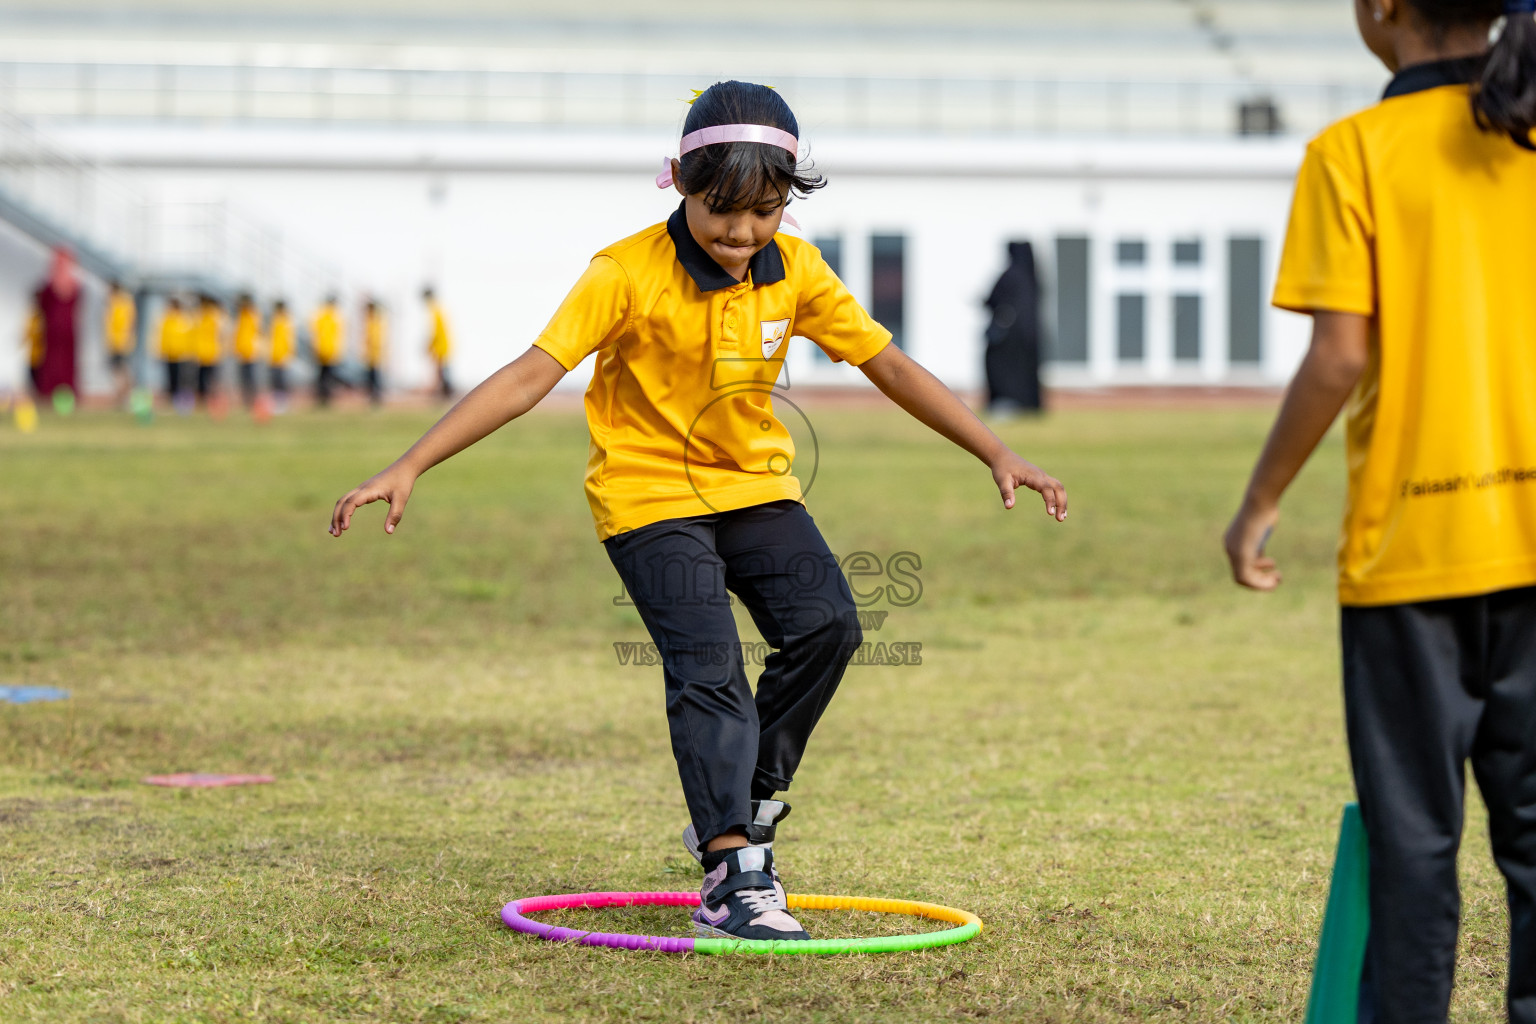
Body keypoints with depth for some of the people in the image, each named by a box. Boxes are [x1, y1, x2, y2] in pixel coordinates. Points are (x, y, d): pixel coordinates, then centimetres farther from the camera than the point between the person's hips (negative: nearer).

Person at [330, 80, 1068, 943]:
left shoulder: (797, 271, -4)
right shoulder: (629, 275, -19)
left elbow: (890, 366, 3)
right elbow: (530, 377, -23)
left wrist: (997, 454, 0)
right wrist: (410, 467, -31)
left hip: (755, 484, 5)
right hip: (649, 492, -5)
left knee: (827, 623, -16)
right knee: (708, 670, -18)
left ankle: (746, 804, 4)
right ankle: (733, 874, -18)